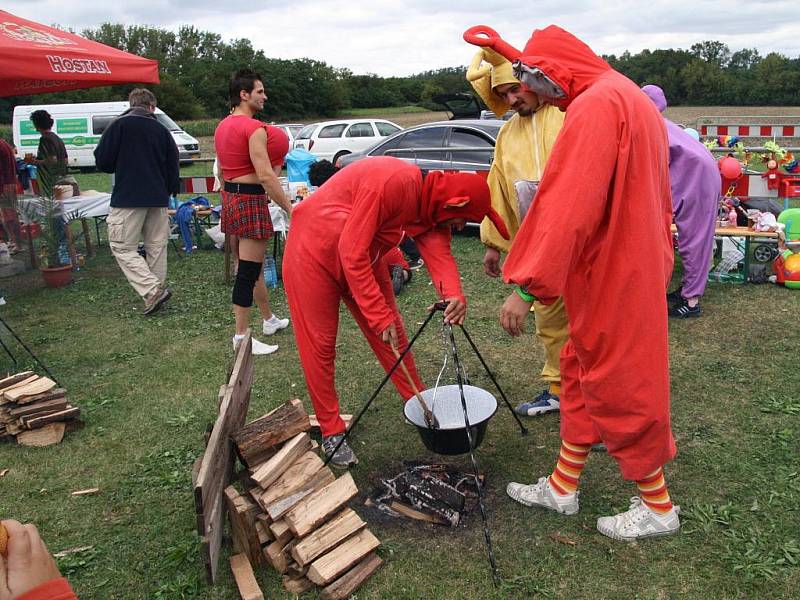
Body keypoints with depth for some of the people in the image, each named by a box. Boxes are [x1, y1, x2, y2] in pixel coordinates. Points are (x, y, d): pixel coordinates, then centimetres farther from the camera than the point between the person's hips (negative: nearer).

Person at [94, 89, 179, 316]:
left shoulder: (119, 125, -5)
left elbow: (102, 161, -3)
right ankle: (157, 291, 18)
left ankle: (153, 290, -14)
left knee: (122, 247, -1)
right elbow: (173, 164, 11)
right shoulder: (161, 129, 8)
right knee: (157, 247, 12)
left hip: (128, 198, -5)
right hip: (158, 198, 5)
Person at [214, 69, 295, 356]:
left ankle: (269, 319, 34)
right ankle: (242, 337, 1)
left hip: (230, 197, 10)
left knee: (253, 264, 19)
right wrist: (290, 208, -19)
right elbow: (266, 176, -22)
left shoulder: (222, 126, 14)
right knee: (248, 271, -5)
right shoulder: (255, 128, -16)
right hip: (250, 200, -10)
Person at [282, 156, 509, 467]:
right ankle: (331, 431, 10)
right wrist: (380, 315, -29)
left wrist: (453, 294, -38)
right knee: (320, 345, -2)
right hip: (316, 251, -8)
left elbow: (439, 252, -17)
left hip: (364, 257, 8)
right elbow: (352, 252, -32)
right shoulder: (393, 183, -32)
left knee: (392, 333, 9)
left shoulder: (431, 204, -5)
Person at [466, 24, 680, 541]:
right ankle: (563, 487, 30)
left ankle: (658, 506, 24)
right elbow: (656, 196, 19)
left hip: (612, 279, -10)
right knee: (582, 374, 17)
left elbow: (565, 207, -28)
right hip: (636, 264, 10)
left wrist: (527, 286, -26)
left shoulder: (595, 106, -19)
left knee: (619, 386, 4)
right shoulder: (634, 99, 14)